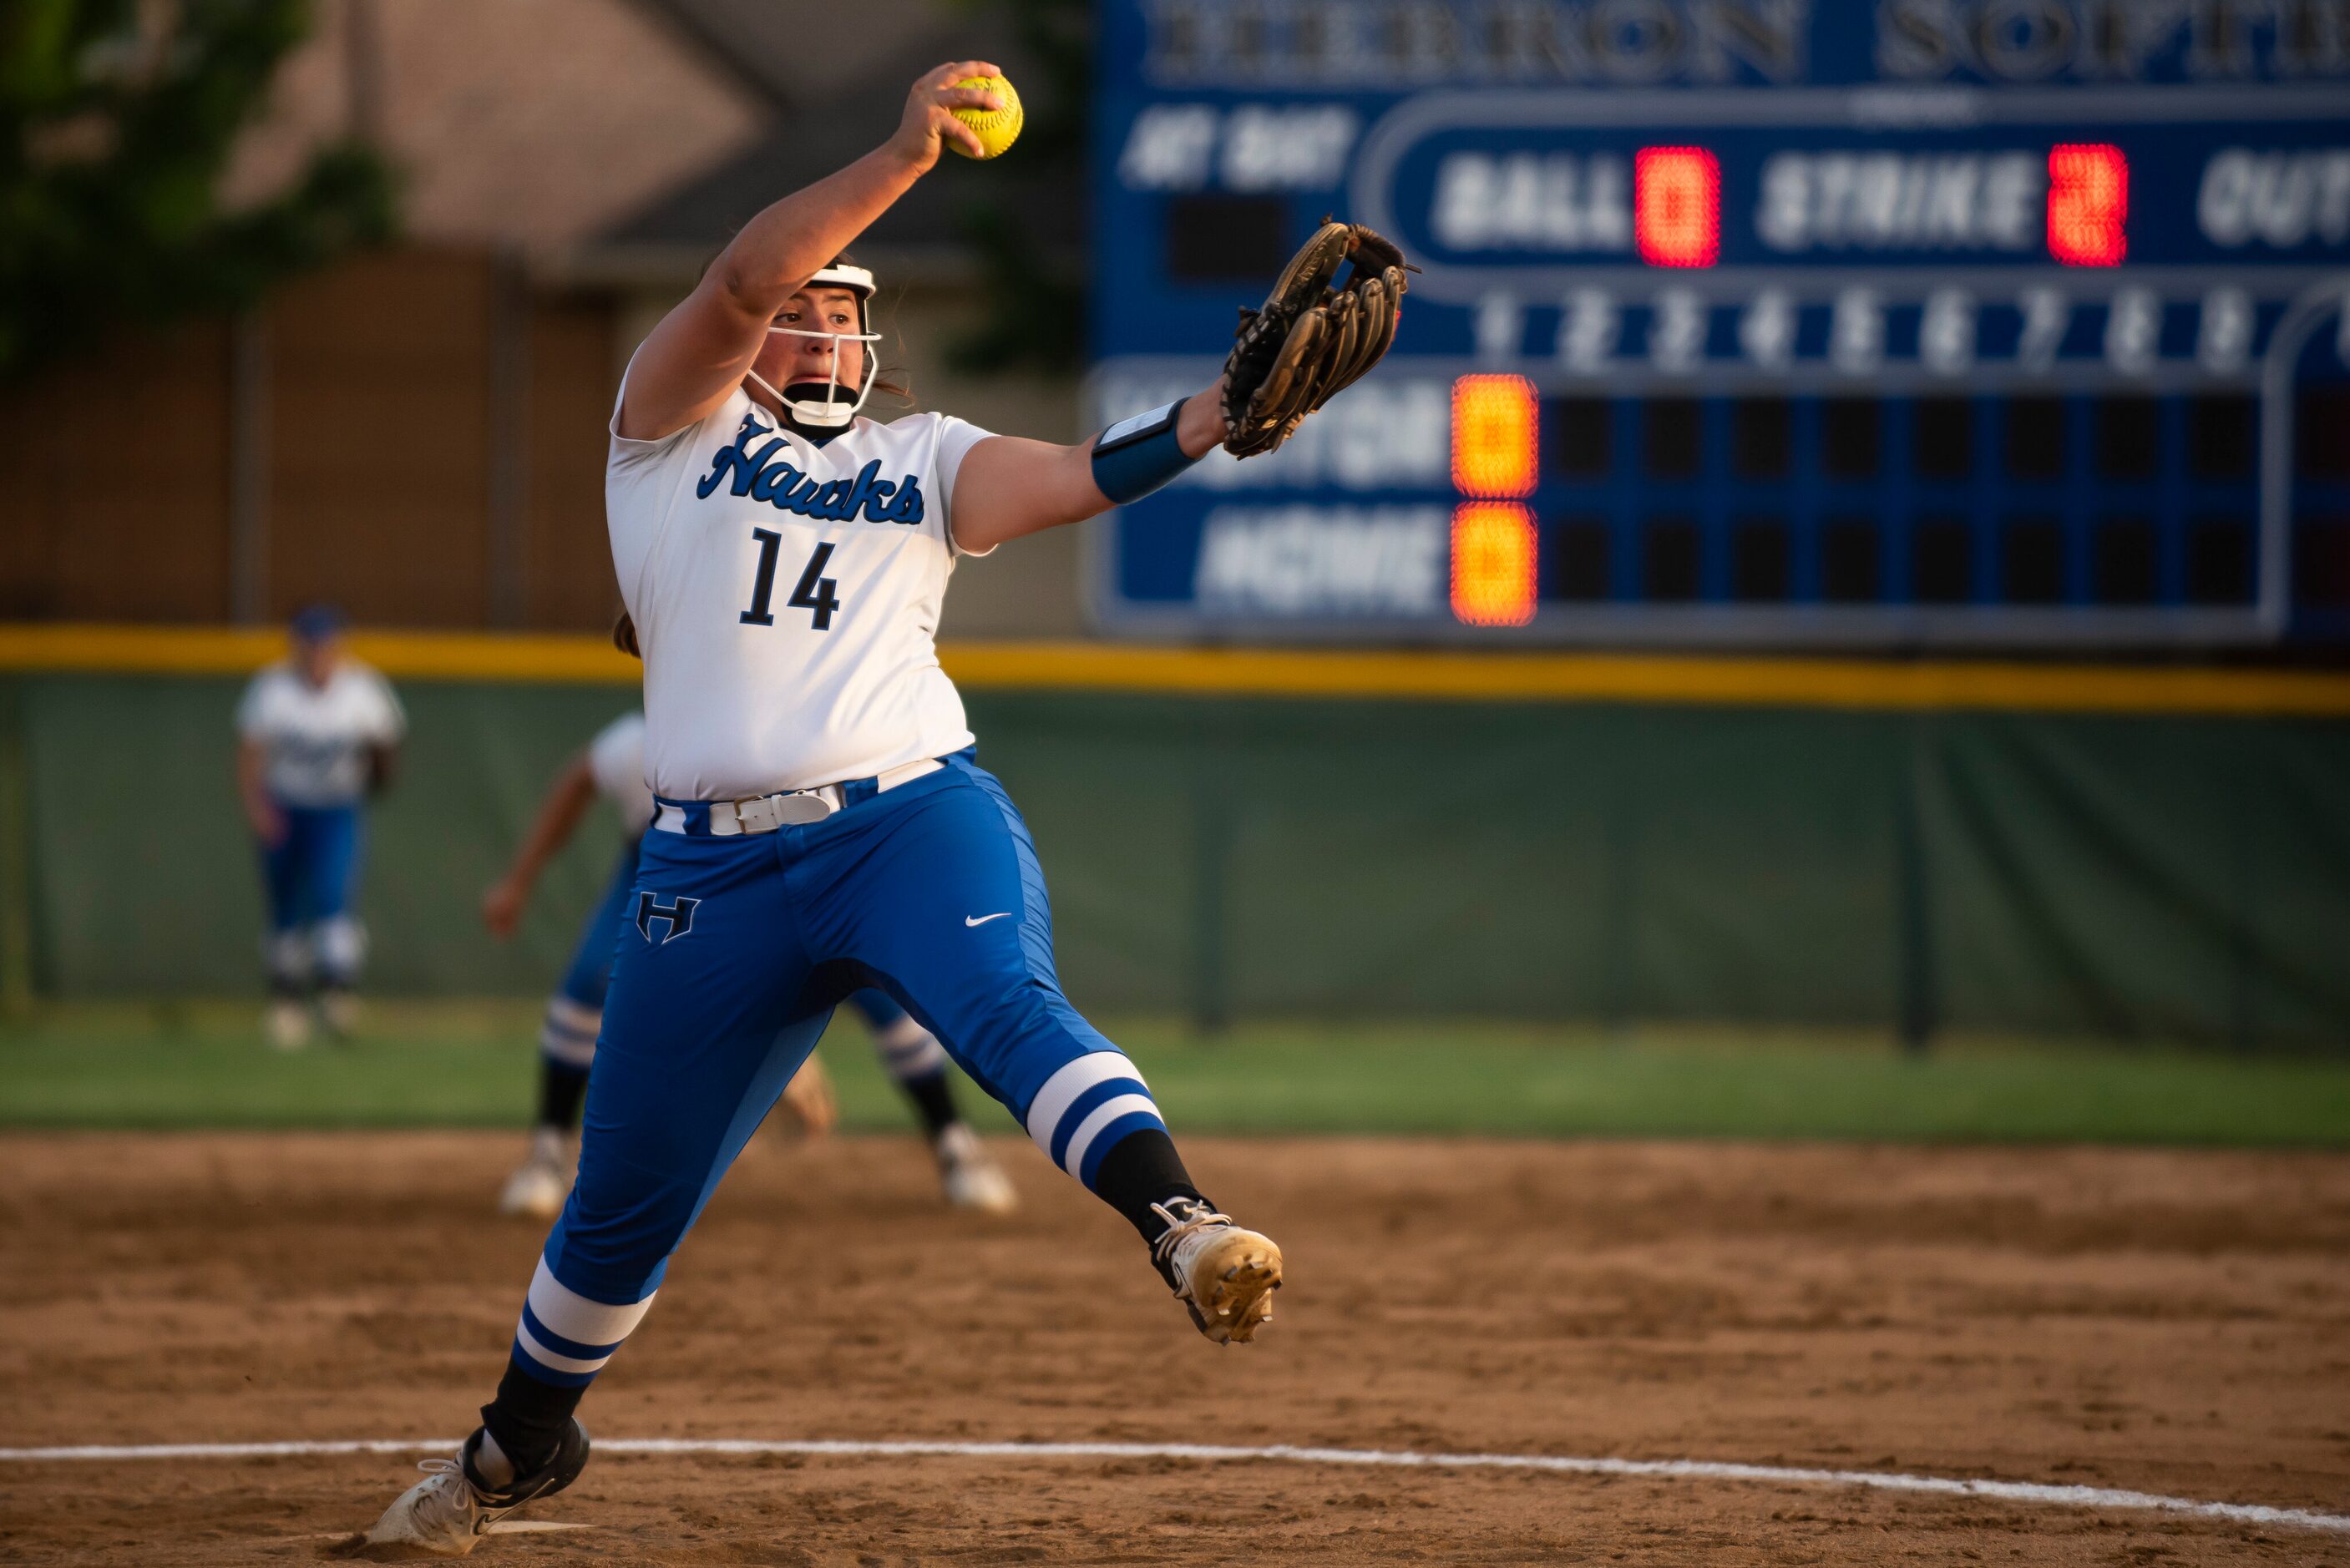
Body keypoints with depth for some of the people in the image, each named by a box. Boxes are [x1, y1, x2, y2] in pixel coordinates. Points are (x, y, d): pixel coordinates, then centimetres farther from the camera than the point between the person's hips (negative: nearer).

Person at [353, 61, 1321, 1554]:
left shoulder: (924, 462, 14)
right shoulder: (676, 426, 9)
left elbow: (1069, 478, -6)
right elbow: (742, 279, -9)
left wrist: (1213, 420, -25)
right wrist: (903, 158, -22)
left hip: (916, 816, 0)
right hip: (717, 870, 0)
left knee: (1009, 1004, -33)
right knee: (624, 1206, 11)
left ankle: (1182, 1228, -54)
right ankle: (519, 1445, 35)